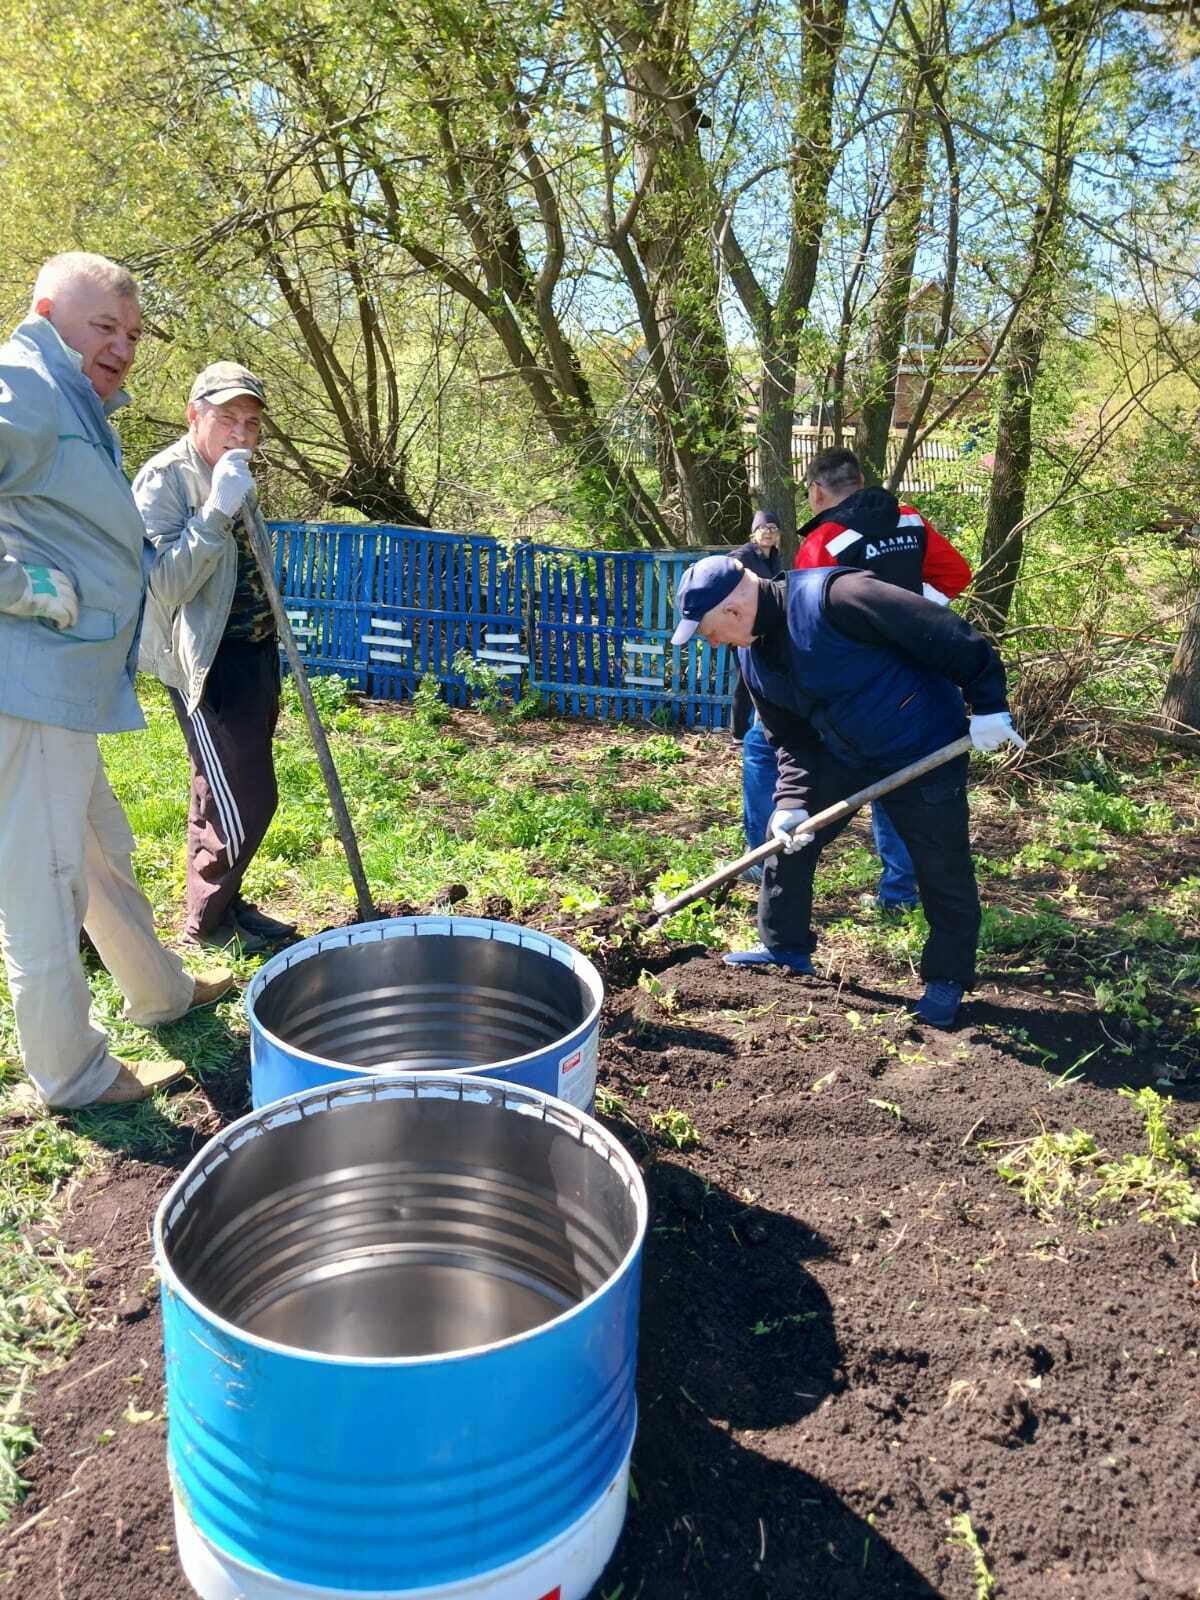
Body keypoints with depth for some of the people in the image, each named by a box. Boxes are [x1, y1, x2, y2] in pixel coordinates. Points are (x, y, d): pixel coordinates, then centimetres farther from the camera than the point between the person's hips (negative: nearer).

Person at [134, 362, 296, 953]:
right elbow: (164, 584, -22)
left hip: (255, 655, 8)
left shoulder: (238, 481, 15)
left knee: (223, 798, 16)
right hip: (209, 663, -8)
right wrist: (217, 510, -28)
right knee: (245, 802, -8)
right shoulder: (164, 479, -12)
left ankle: (224, 902, 29)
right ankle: (206, 923, 10)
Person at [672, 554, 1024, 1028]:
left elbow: (947, 636, -29)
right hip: (842, 754, 7)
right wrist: (793, 801, -12)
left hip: (924, 750, -7)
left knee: (942, 871, 3)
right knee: (787, 837, 8)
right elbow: (791, 739, 3)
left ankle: (948, 979, 23)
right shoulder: (753, 656, -4)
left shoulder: (831, 598, -32)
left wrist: (988, 706, -23)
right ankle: (786, 947, 26)